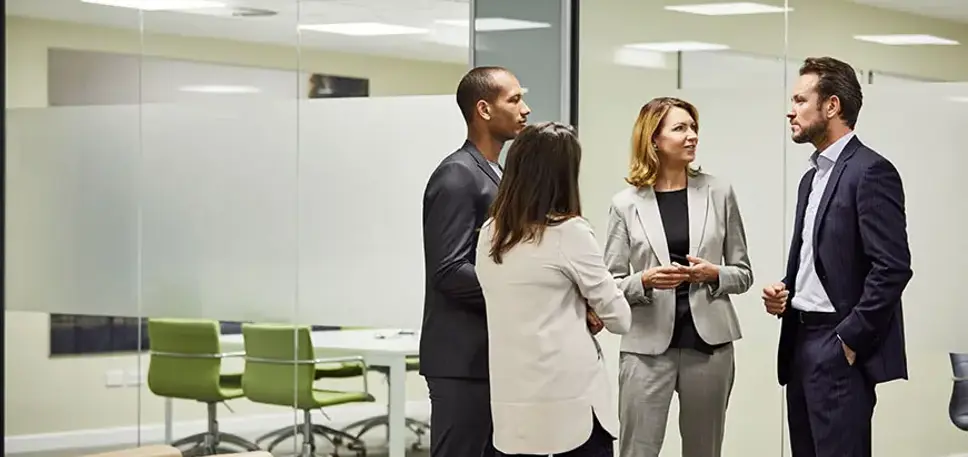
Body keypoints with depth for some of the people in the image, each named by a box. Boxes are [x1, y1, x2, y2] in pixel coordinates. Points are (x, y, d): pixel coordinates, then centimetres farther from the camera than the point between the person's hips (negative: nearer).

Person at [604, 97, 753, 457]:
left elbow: (743, 273, 9)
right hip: (647, 346, -2)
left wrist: (714, 275, -11)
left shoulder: (718, 193, 5)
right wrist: (645, 281, -17)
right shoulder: (626, 204, 0)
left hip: (709, 342, 2)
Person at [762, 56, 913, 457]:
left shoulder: (871, 172, -11)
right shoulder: (813, 176, 18)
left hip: (840, 347, -9)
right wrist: (785, 291, 5)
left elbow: (892, 267, -18)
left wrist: (849, 339, -18)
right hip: (801, 341, 9)